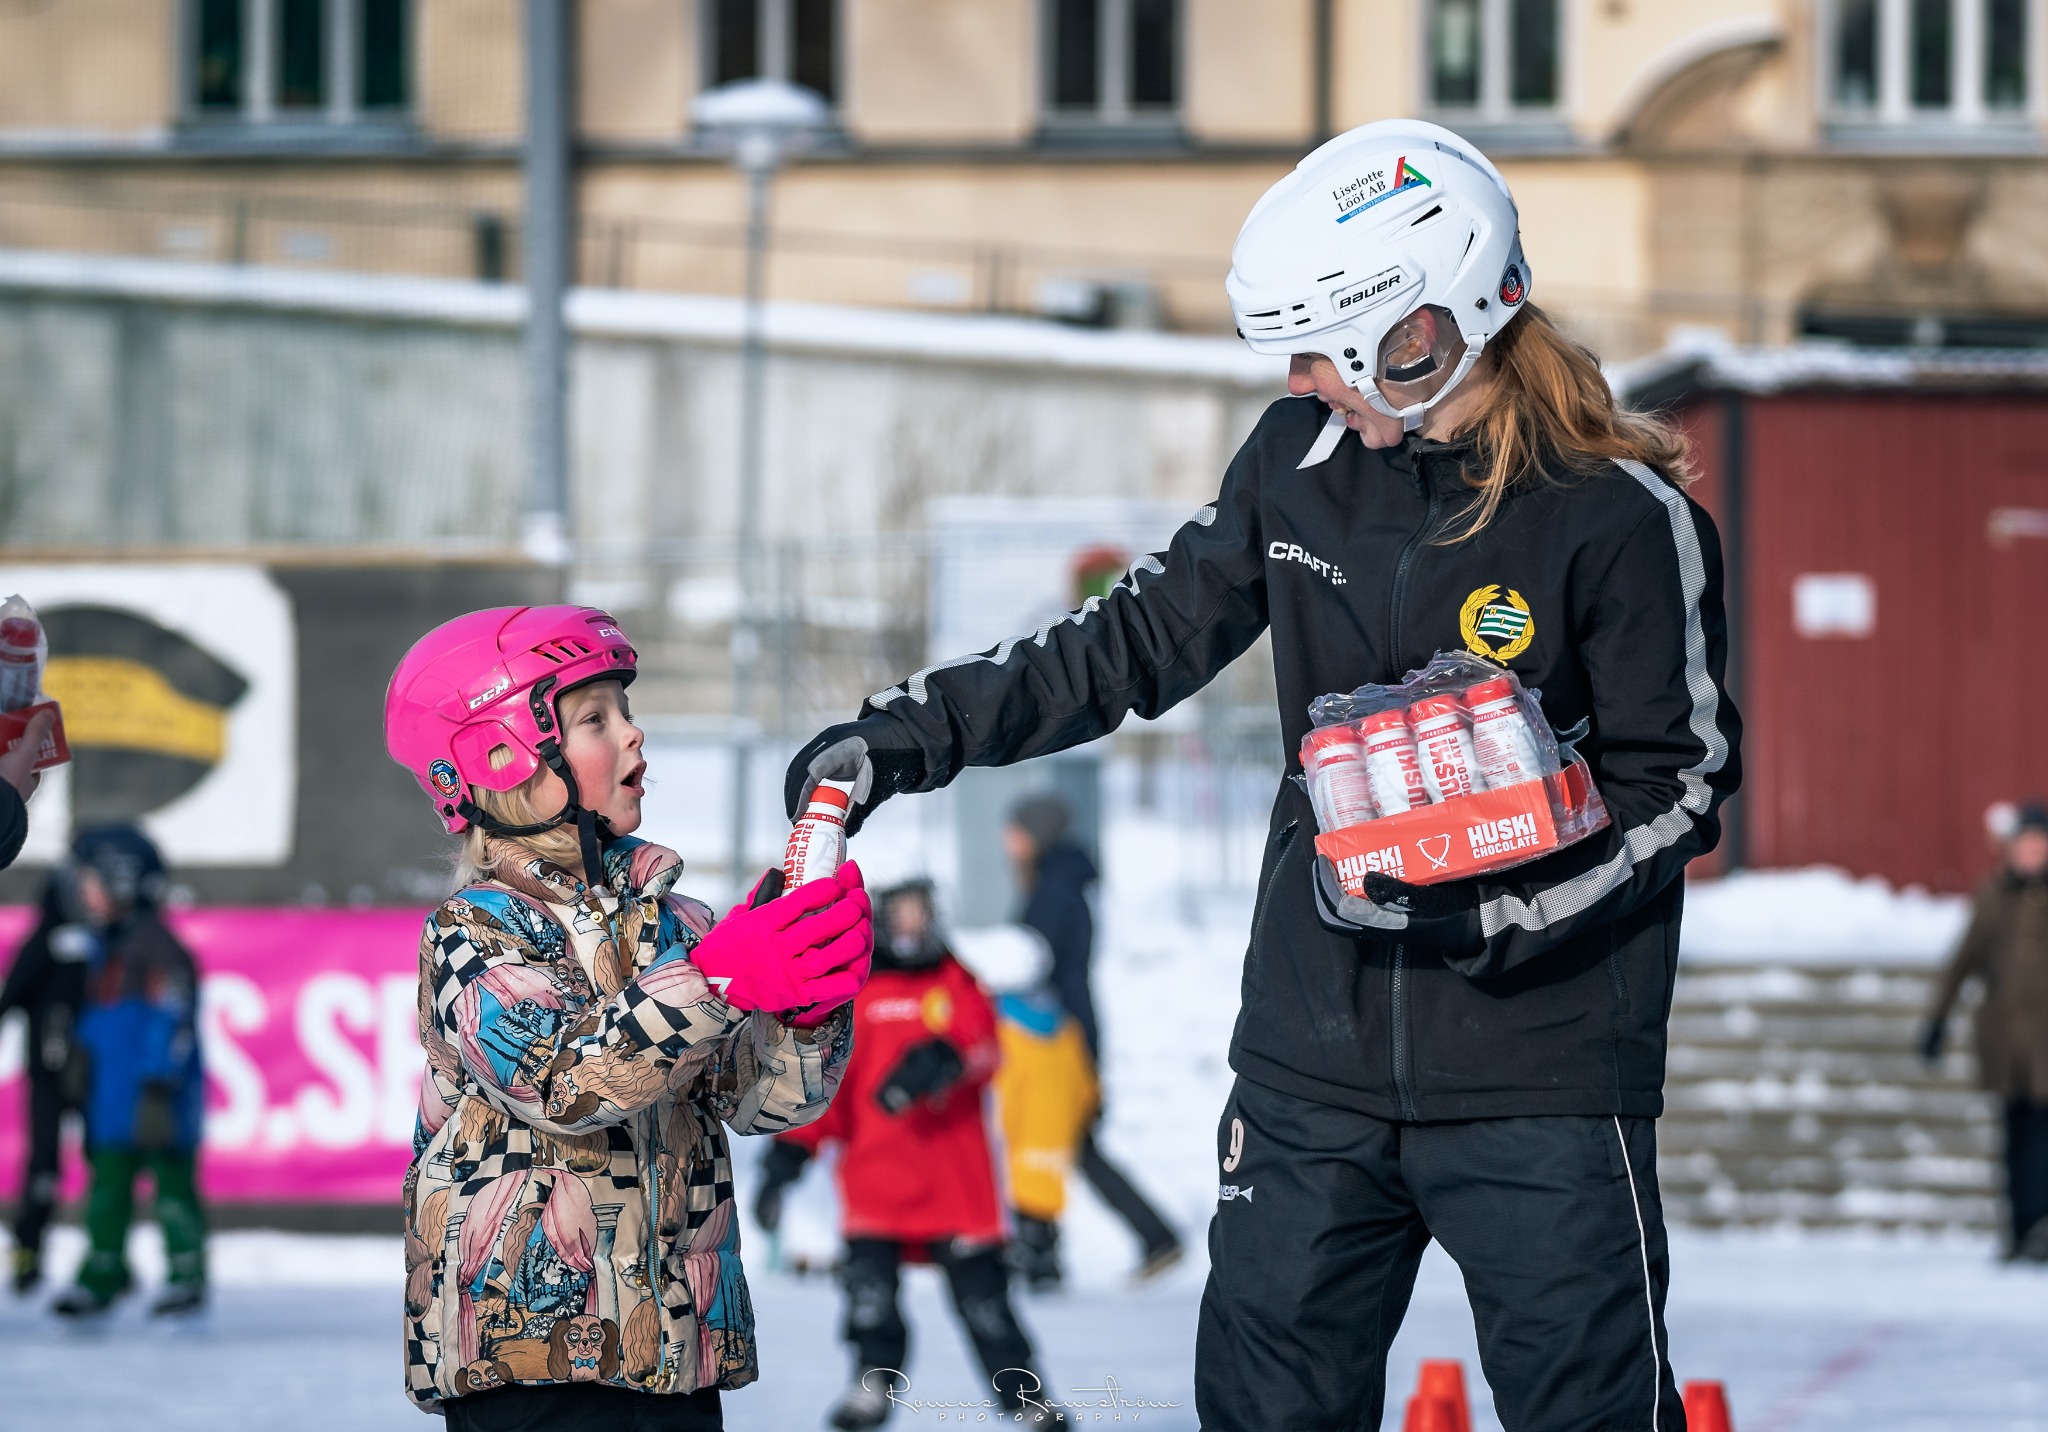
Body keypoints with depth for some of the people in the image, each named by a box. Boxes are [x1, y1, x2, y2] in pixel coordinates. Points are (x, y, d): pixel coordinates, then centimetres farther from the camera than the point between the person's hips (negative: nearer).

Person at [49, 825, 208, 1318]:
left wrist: (159, 1088, -21)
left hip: (157, 1102, -9)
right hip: (113, 1101, 9)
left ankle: (188, 1276, 2)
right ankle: (100, 1275, 11)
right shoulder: (101, 948, 17)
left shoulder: (157, 947, -13)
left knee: (172, 1180, -4)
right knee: (108, 1184, 8)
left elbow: (172, 1019, -18)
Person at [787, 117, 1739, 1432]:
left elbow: (1680, 784, -8)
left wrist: (1484, 915, -19)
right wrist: (915, 734, 8)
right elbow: (1139, 644, 14)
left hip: (1542, 1075, -5)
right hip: (1317, 1063, 5)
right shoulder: (1303, 461, 5)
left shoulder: (1621, 519, -11)